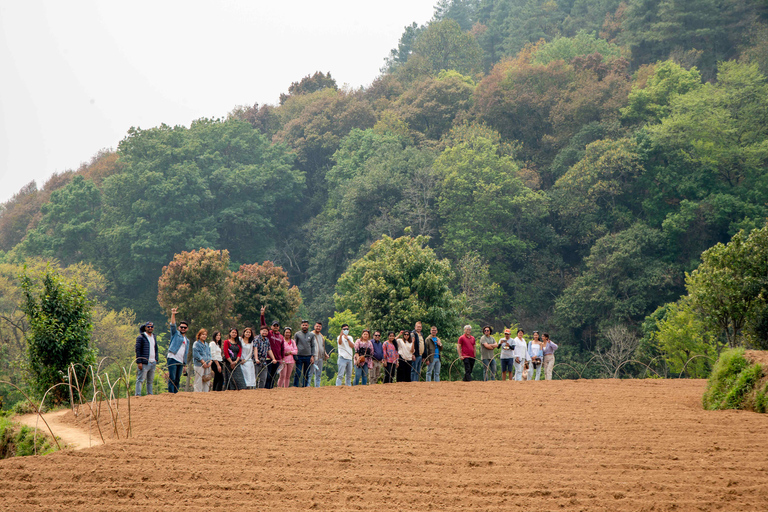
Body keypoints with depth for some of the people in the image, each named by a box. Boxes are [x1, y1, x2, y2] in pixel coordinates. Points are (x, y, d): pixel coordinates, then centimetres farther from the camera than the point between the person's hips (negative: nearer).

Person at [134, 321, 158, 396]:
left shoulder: (154, 337, 17)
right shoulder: (140, 337, -4)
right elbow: (138, 350, -8)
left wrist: (156, 359, 14)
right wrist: (139, 362, -14)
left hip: (153, 363, 7)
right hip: (144, 363, -7)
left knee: (150, 380, 9)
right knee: (140, 380, -9)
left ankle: (149, 394, 14)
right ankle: (138, 394, -10)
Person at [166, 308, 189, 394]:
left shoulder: (187, 340, 24)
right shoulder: (175, 333, 9)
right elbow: (173, 325, -7)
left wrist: (184, 364, 18)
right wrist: (173, 314, -20)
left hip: (181, 361, 6)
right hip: (172, 358, -6)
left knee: (177, 379, 6)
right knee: (172, 378, -12)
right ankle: (171, 393, -15)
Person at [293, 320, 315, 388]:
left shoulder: (311, 335, 10)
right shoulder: (297, 334, 4)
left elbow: (313, 346, 12)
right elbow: (294, 345, 5)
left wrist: (312, 356, 3)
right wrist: (294, 355, -2)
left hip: (308, 357, 3)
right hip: (299, 356, -3)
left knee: (306, 374, 5)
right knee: (298, 373, -8)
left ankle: (304, 387, 11)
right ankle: (295, 386, -5)